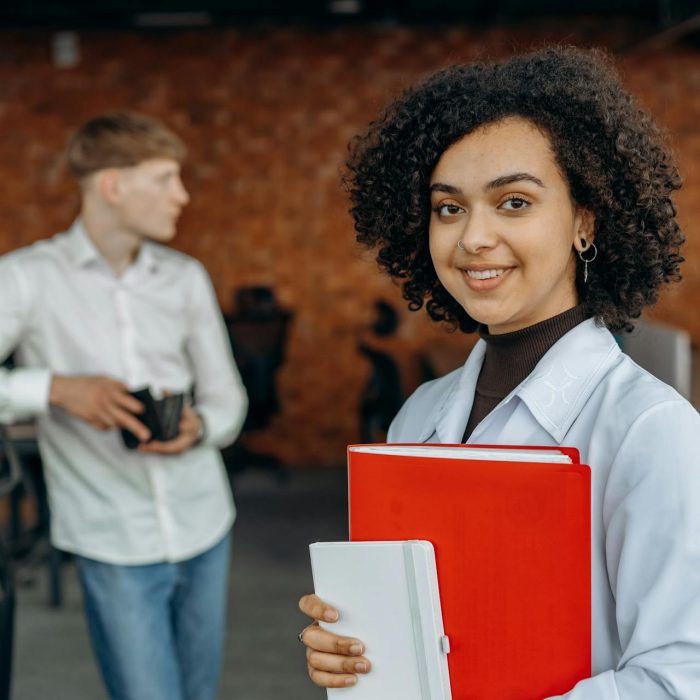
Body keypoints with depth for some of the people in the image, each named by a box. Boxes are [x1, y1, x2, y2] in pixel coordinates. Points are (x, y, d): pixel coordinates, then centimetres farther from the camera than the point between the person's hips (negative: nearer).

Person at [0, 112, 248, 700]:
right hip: (115, 544, -4)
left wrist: (198, 426, -12)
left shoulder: (186, 278, 8)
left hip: (204, 527, 4)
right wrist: (57, 387, -25)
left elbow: (227, 397, 10)